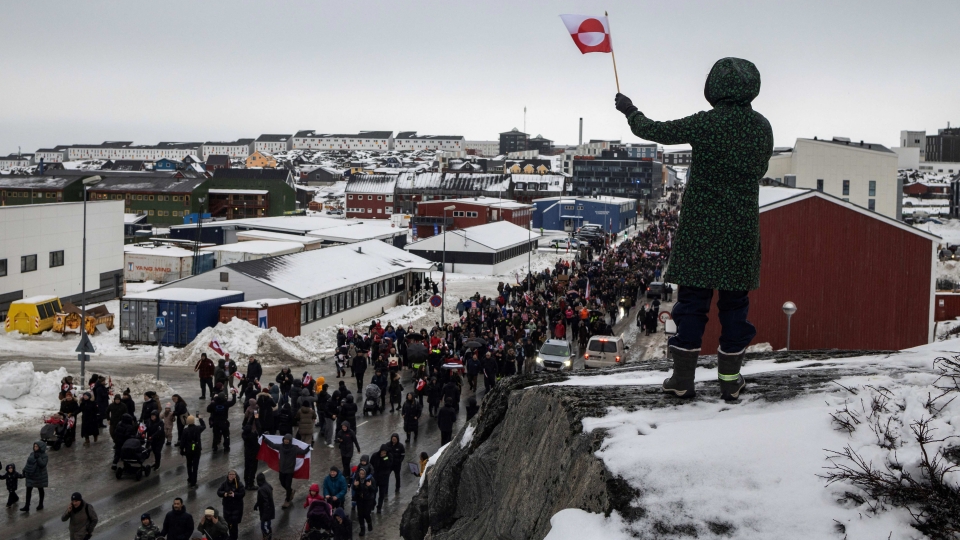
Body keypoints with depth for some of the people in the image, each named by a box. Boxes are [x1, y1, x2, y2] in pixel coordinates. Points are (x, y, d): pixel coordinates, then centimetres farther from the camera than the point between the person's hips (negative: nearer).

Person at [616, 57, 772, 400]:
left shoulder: (705, 124, -12)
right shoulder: (762, 127, 0)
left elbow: (657, 131, -1)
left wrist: (630, 111, 17)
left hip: (700, 226, -3)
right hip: (742, 229, 3)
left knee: (692, 298, 4)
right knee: (734, 301, 10)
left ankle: (682, 378, 8)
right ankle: (730, 380, 15)